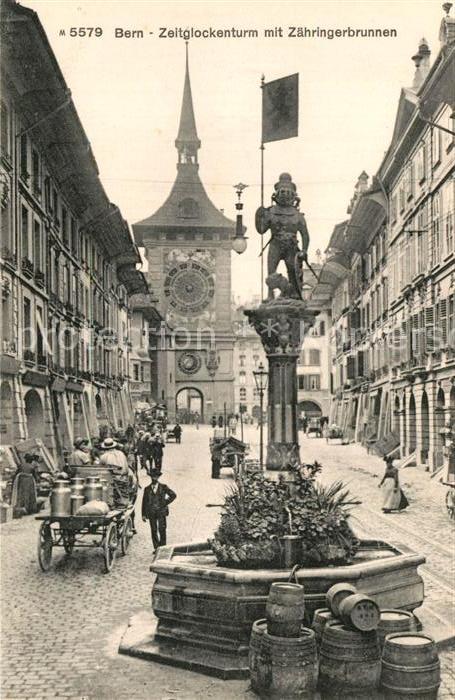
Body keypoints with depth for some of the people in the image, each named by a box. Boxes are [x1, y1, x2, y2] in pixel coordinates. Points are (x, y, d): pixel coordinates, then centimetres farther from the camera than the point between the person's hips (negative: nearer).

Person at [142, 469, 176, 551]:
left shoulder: (163, 487, 5)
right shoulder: (147, 489, 8)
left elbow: (173, 495, 8)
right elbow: (144, 502, 8)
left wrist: (166, 503, -1)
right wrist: (143, 515, 3)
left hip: (161, 511, -1)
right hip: (151, 513, 2)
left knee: (162, 529, -8)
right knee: (154, 531, 1)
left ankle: (163, 547, 0)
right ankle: (156, 548, 7)